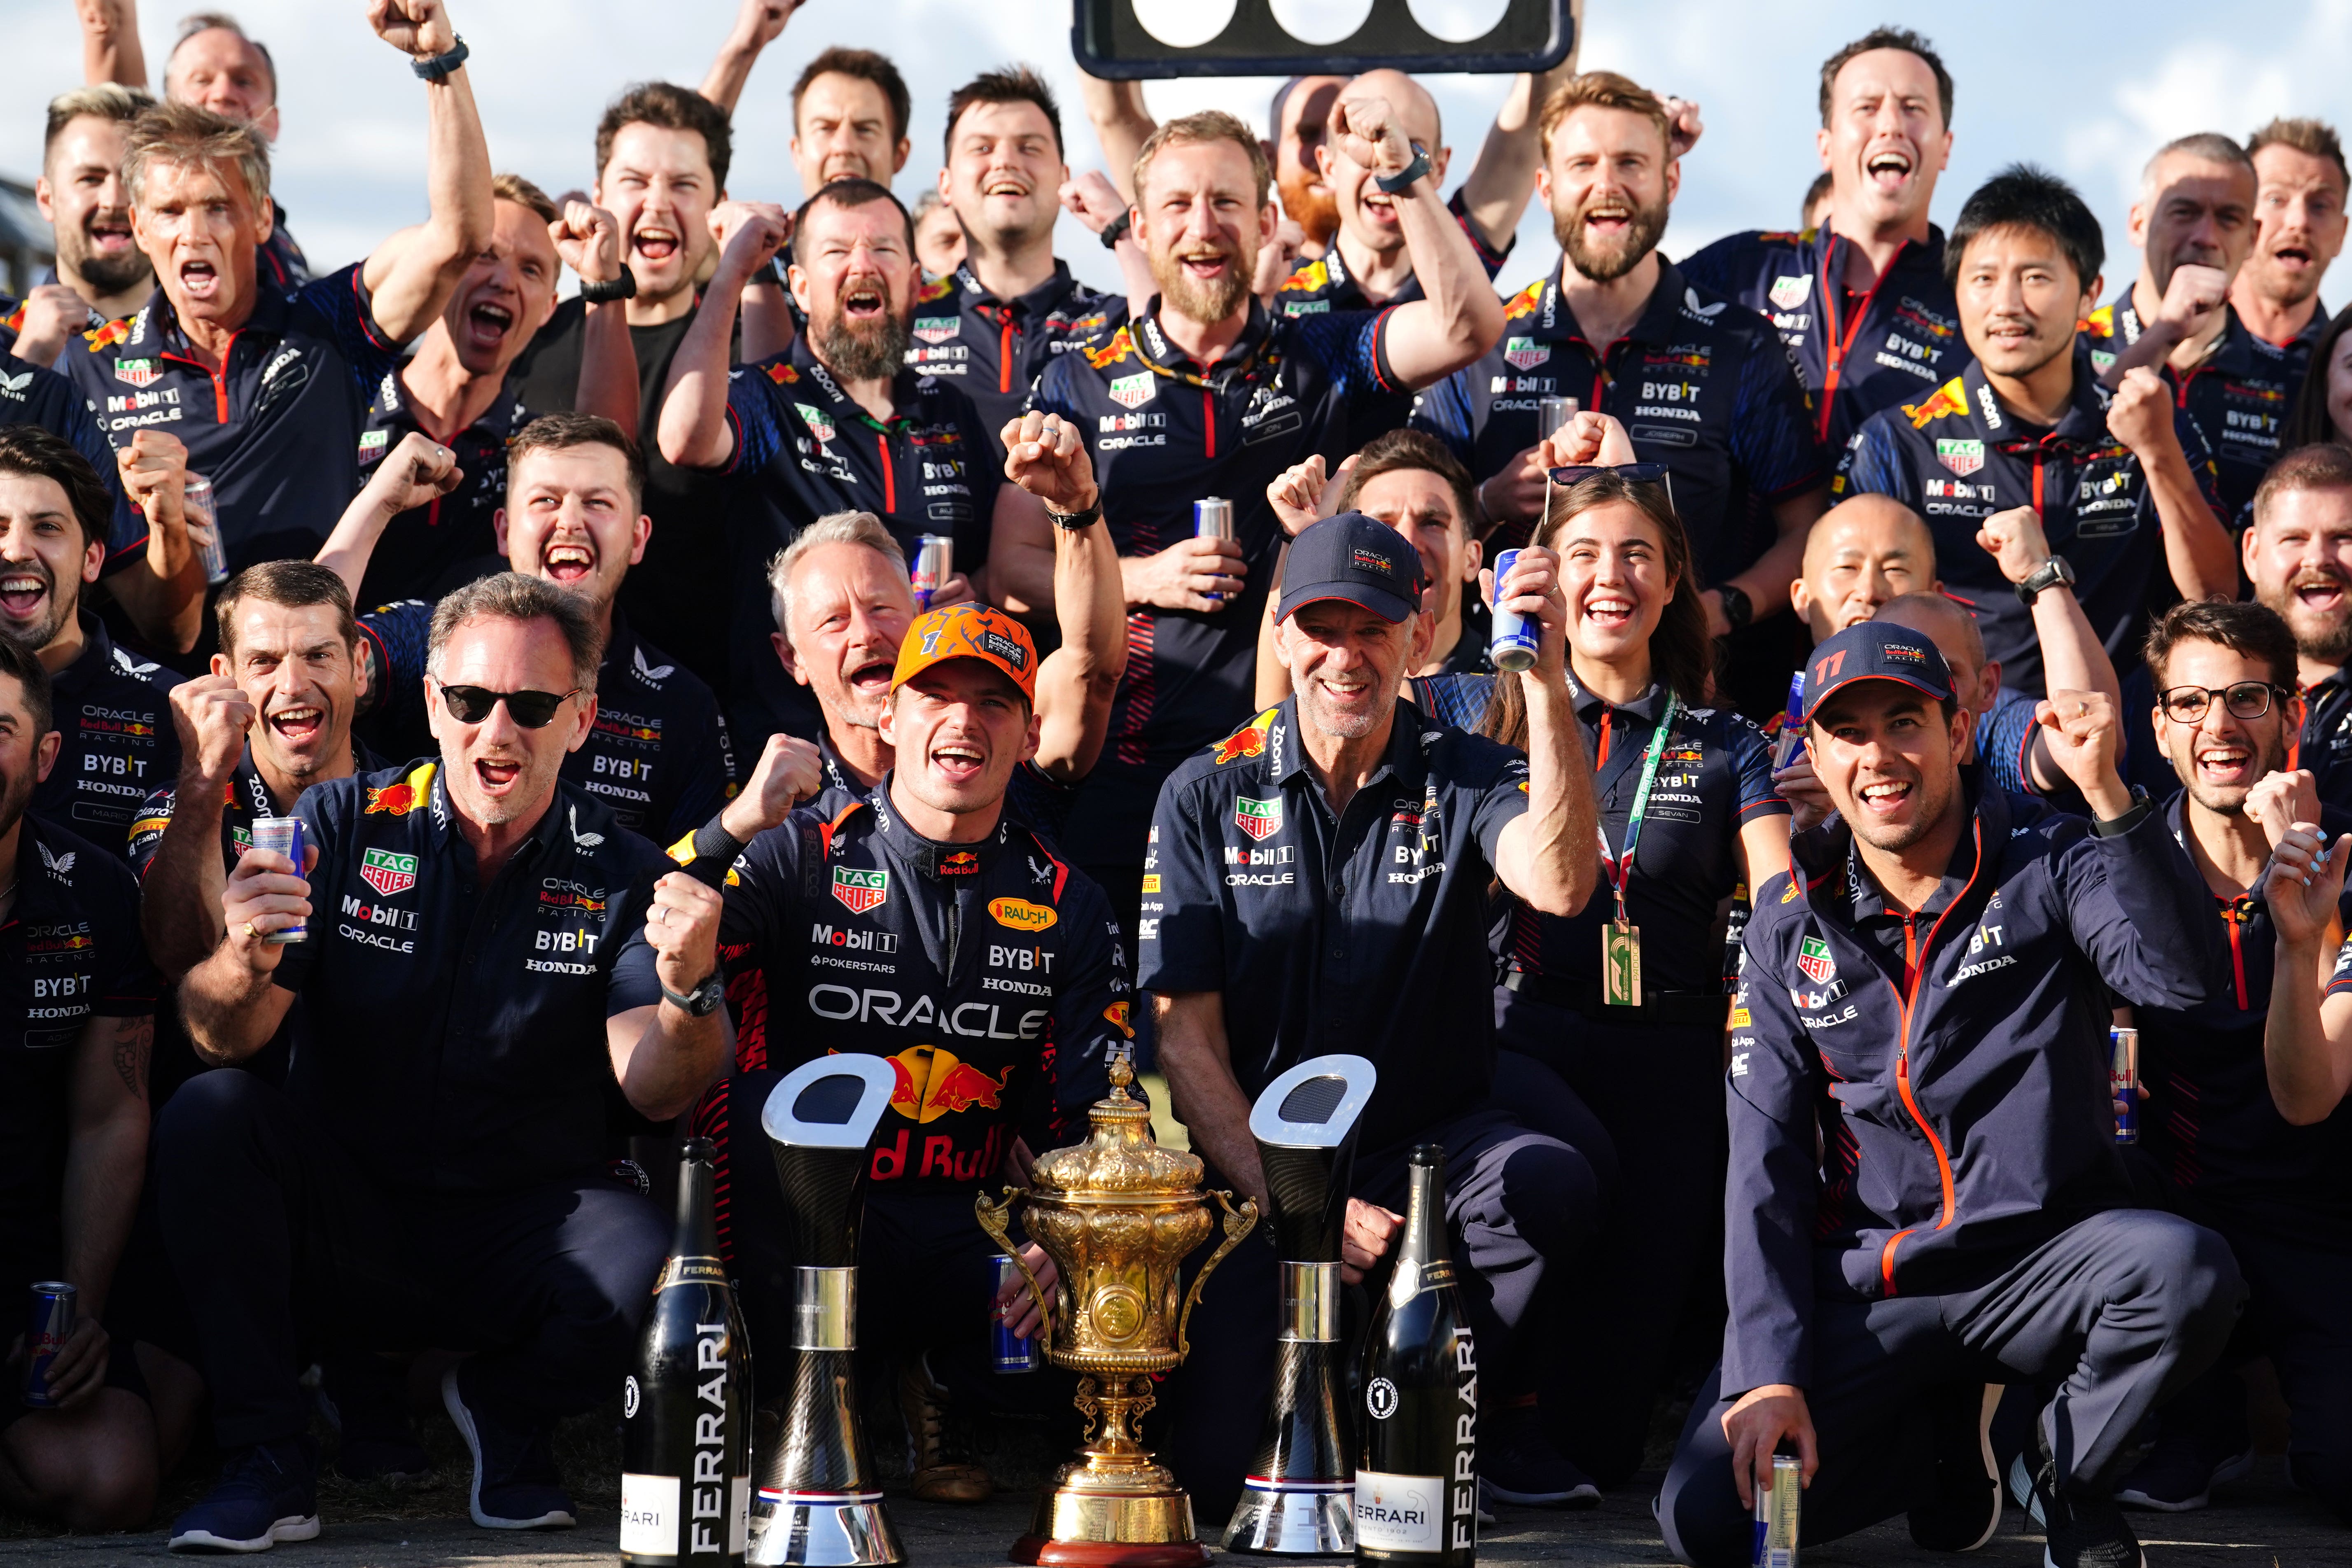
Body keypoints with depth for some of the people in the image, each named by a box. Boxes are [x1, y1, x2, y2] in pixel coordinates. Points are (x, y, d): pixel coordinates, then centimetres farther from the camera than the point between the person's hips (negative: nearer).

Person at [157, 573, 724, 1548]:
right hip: (343, 1211, 1)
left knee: (646, 1264, -32)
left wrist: (688, 990, -36)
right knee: (208, 1114, -26)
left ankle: (506, 1411, 5)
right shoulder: (345, 826, -1)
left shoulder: (620, 875, -2)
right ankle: (266, 1461, -14)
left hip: (521, 1229, -1)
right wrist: (245, 964, -31)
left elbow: (654, 1091, -14)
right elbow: (221, 1036, -7)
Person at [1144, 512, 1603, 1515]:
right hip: (1258, 1164, -1)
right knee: (1222, 1471, -21)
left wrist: (1546, 681, -31)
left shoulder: (1463, 781, 3)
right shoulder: (1206, 798, 2)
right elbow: (1185, 1039, -1)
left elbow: (1559, 886, -21)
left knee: (1550, 1186, -35)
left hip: (1436, 1142, 1)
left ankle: (1489, 1406, -4)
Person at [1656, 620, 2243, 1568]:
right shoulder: (1791, 922, 7)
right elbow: (1766, 1155, 4)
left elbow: (2178, 974, -21)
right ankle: (1946, 1430, 13)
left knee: (2186, 1273, -35)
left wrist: (2108, 796, -33)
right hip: (1865, 1281, 2)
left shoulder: (2047, 866, -1)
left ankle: (2069, 1470, -1)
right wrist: (1770, 1370, -7)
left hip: (2041, 1252, -2)